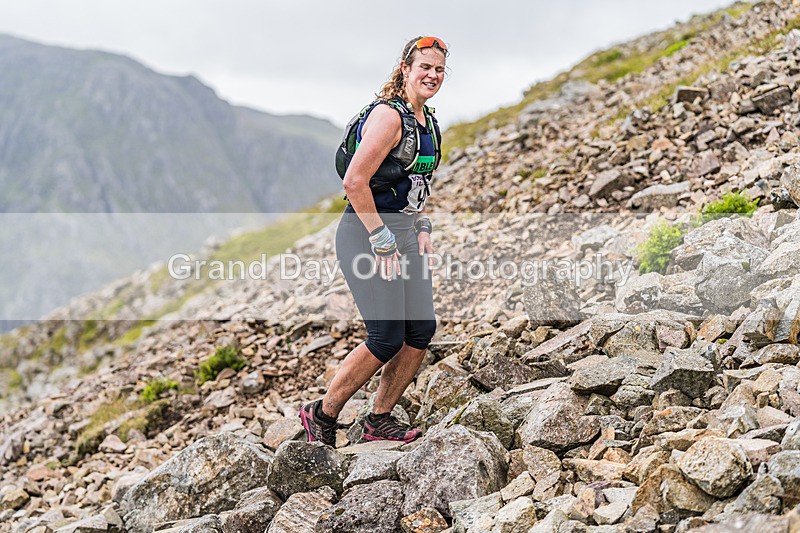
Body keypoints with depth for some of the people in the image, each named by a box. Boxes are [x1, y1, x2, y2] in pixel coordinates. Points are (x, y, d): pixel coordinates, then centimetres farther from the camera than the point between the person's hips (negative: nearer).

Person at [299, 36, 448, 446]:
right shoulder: (388, 115, -16)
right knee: (387, 338, -10)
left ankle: (379, 420, 16)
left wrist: (422, 227, 13)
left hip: (403, 231, 9)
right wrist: (382, 241, -20)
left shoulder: (428, 121, 13)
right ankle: (321, 415, 8)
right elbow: (354, 182, -23)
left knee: (422, 329, 2)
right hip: (366, 231, -9)